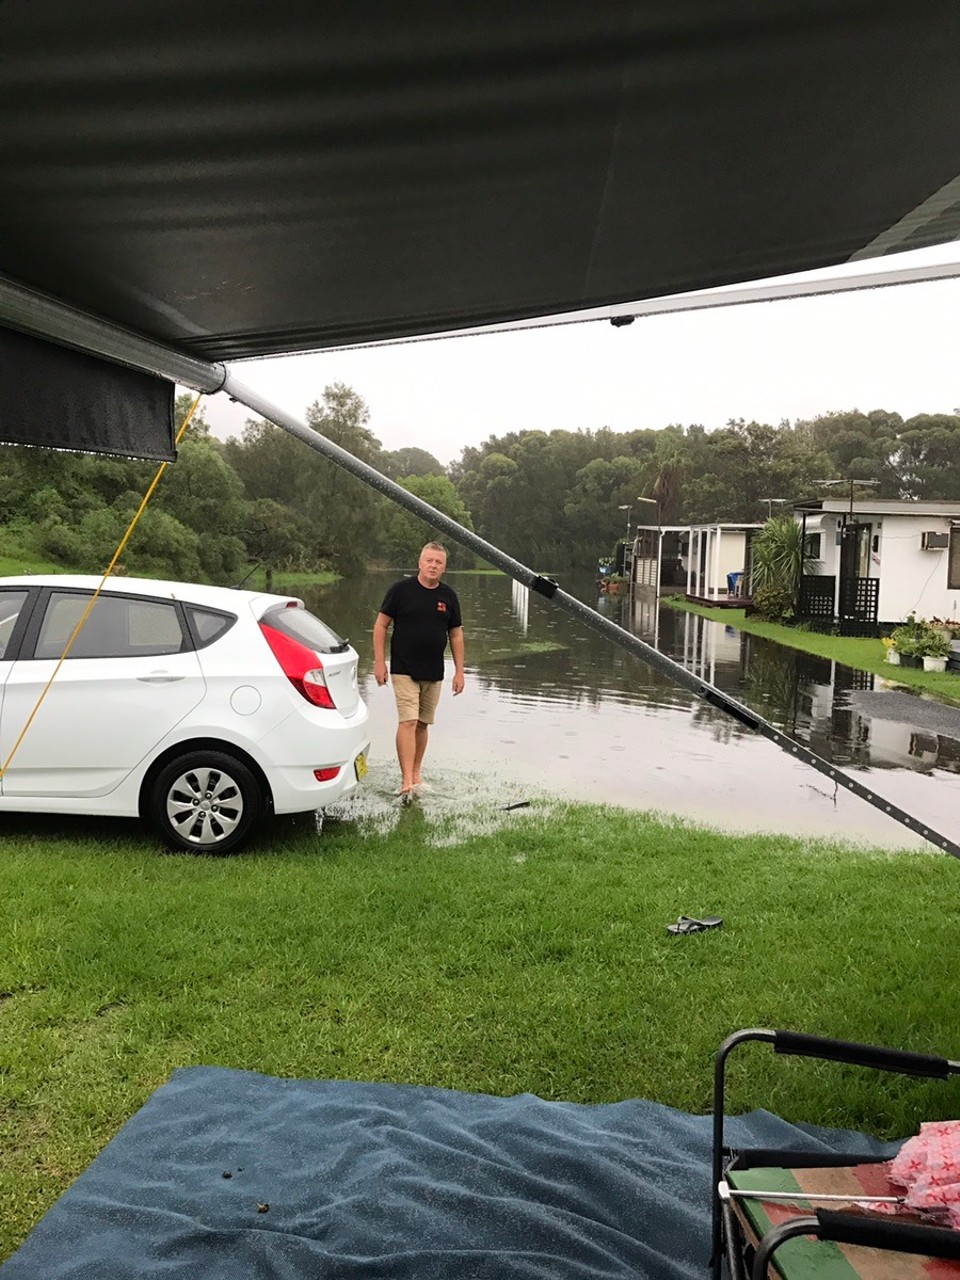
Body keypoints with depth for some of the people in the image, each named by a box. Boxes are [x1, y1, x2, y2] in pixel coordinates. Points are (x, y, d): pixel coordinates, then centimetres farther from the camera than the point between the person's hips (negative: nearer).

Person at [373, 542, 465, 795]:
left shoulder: (448, 596, 6)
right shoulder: (401, 589, -5)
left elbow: (456, 635, 11)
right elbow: (381, 625, -2)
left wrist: (459, 671, 7)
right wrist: (379, 662, -8)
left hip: (434, 673, 4)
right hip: (404, 670, -4)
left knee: (423, 725, 12)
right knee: (408, 722, -13)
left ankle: (416, 774, 24)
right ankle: (406, 781, -14)